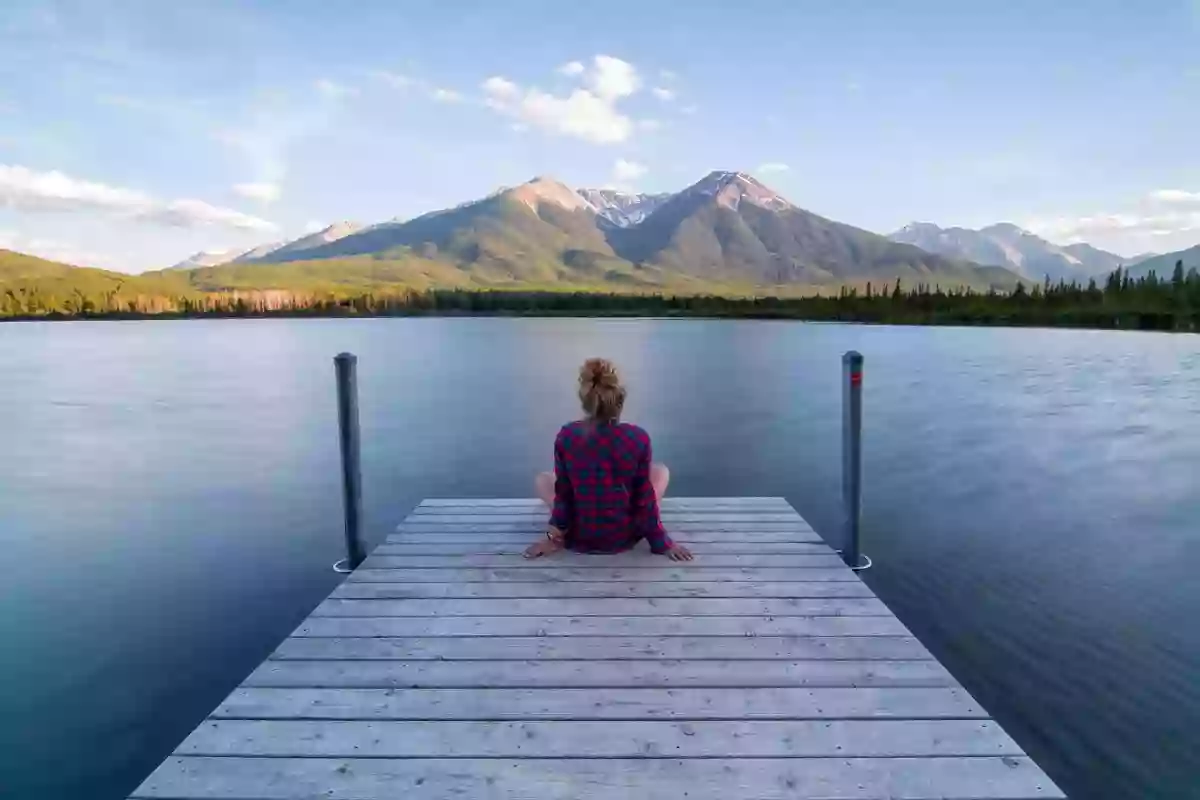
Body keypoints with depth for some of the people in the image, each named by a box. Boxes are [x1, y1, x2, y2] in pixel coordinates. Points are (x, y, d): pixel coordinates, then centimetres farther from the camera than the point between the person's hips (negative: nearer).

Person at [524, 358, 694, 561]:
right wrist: (661, 542, 2)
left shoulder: (566, 436, -17)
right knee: (661, 471, 21)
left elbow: (563, 493, -7)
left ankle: (555, 539, 9)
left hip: (578, 537, 1)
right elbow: (644, 497, -10)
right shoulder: (638, 438, -19)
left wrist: (555, 534, 7)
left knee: (543, 479, 27)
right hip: (624, 536, 0)